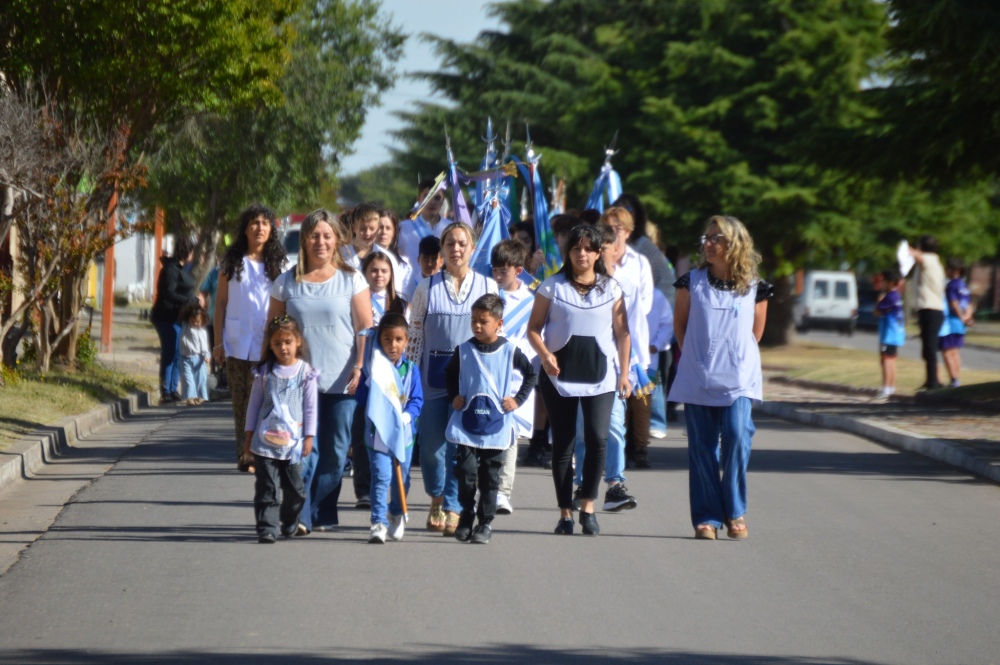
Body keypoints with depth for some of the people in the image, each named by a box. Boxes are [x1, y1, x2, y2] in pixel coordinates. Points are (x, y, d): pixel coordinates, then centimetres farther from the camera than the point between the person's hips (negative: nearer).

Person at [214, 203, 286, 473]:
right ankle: (244, 456, 5)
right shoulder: (232, 262, 9)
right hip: (237, 344, 1)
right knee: (241, 402, 2)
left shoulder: (278, 264, 8)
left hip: (267, 344, -1)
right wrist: (218, 341, 2)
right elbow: (221, 302, 8)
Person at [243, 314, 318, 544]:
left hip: (292, 442, 0)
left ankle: (290, 524, 28)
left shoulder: (306, 373, 1)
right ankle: (267, 528, -8)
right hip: (265, 441, 0)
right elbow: (254, 403, 9)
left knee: (295, 488, 9)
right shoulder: (264, 372, 3)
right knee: (266, 487, -6)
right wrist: (249, 435, 8)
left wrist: (309, 437, 1)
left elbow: (311, 407, 4)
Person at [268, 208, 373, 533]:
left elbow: (365, 328, 3)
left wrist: (360, 367, -8)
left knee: (335, 452, 2)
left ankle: (323, 514, 12)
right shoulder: (287, 282, 9)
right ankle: (299, 516, -8)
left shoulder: (351, 280, 5)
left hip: (341, 382, 0)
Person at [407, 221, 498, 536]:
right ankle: (437, 498, 24)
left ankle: (453, 509, -1)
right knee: (431, 442, 0)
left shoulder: (487, 286, 7)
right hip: (434, 375, 1)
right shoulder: (427, 288, 6)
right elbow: (414, 335, 8)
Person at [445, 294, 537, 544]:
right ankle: (467, 514, 11)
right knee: (466, 470, -7)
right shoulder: (464, 350, 1)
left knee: (490, 476, 4)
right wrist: (454, 397, 5)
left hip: (497, 423, -1)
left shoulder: (509, 351, -3)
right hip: (467, 421, 1)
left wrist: (518, 399, 1)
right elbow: (450, 374, 18)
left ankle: (486, 522, 11)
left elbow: (531, 374, 9)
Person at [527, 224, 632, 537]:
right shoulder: (552, 286, 5)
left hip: (600, 373, 0)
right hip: (560, 371, 0)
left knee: (598, 438, -14)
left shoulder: (611, 288, 9)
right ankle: (565, 513, 9)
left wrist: (624, 373, 4)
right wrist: (545, 354, -14)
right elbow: (534, 327, 4)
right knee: (563, 443, 2)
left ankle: (588, 505, 1)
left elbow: (622, 333, 10)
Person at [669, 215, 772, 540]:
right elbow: (679, 324, 12)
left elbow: (756, 332, 12)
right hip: (697, 380, 1)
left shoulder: (753, 288, 0)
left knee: (737, 437, -16)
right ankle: (706, 517, 7)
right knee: (702, 448, 0)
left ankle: (735, 513, -2)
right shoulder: (692, 283, 1)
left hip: (739, 379, -1)